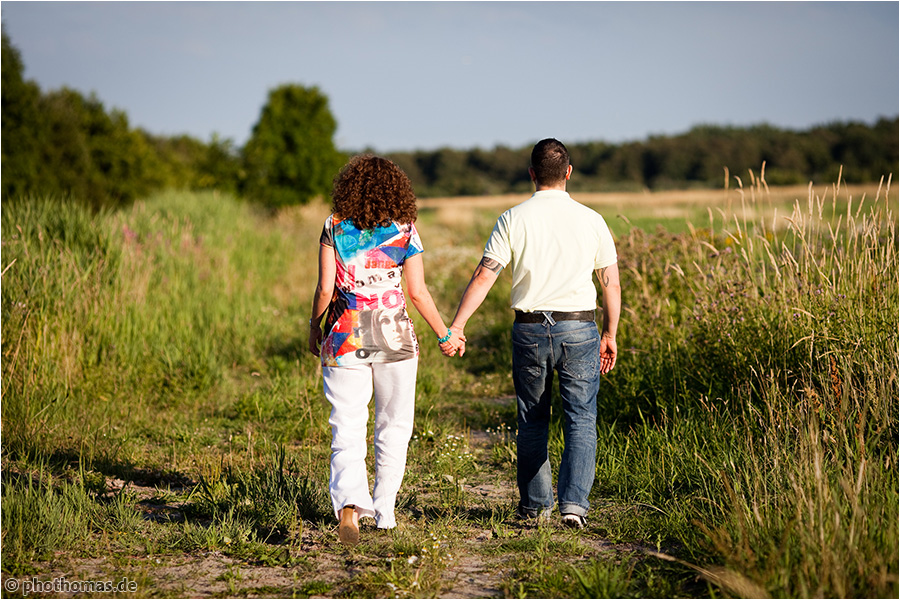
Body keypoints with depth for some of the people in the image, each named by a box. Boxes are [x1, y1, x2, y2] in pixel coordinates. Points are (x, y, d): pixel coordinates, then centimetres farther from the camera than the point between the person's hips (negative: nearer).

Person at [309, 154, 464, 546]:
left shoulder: (335, 228, -2)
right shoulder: (404, 231, -3)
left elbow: (325, 288, -5)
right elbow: (418, 293, -3)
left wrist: (314, 326, 12)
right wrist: (445, 335, 8)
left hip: (345, 337, 0)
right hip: (395, 336, 0)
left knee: (347, 426, 1)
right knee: (394, 425, 15)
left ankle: (349, 503, -22)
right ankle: (384, 511, 21)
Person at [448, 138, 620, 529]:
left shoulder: (513, 219, -2)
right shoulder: (590, 220, 1)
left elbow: (483, 277, -7)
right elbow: (611, 283, 4)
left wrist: (456, 325, -4)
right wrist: (610, 334, 13)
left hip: (529, 329, 1)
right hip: (579, 328, -1)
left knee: (531, 419, 14)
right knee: (581, 418, 3)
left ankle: (534, 504, 21)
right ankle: (574, 502, -9)